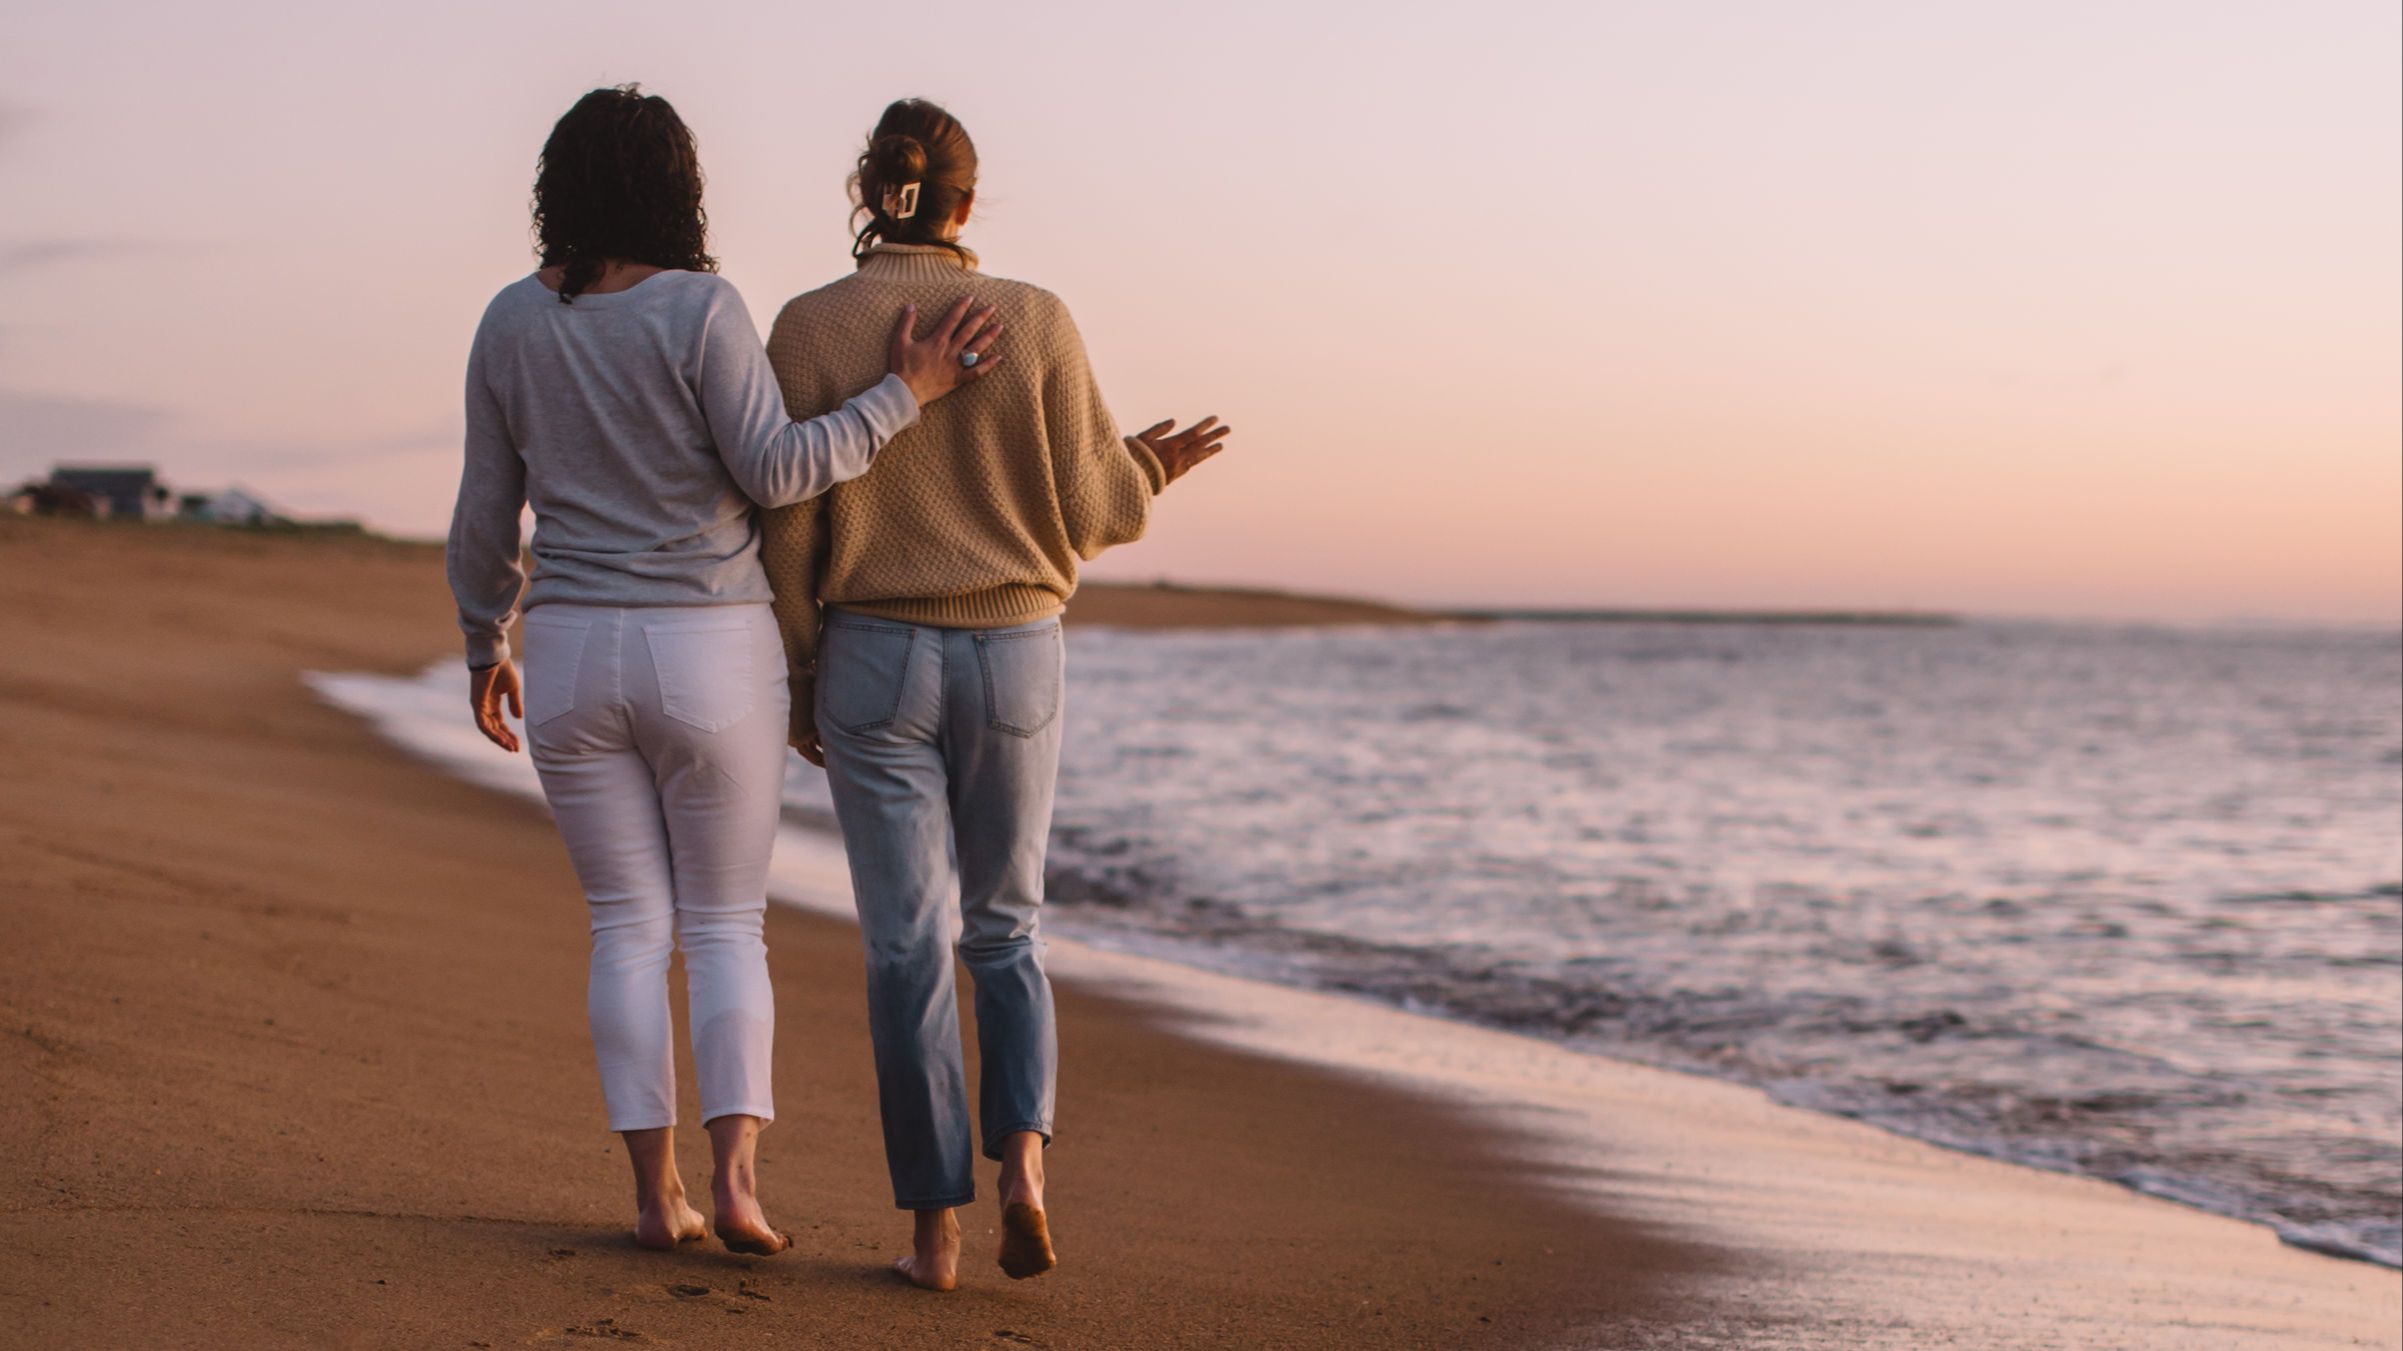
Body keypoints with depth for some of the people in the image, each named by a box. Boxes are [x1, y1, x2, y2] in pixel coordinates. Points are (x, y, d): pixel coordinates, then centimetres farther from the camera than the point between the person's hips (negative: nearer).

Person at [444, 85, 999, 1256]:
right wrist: (904, 394, -8)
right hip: (711, 655, -3)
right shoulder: (702, 311, -11)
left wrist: (484, 649, 17)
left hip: (573, 655, 3)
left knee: (629, 930, 10)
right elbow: (775, 472, -15)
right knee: (726, 929, 7)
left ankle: (655, 1195, 6)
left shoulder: (512, 323, 1)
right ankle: (734, 1178, -7)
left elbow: (487, 511, 5)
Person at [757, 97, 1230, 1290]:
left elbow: (790, 523, -5)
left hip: (874, 660, -1)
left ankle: (935, 1230, 5)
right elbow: (1081, 508, -1)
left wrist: (800, 674, 7)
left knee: (907, 946, 5)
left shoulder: (808, 330, -5)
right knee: (1004, 930, 16)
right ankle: (1021, 1162, -4)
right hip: (1013, 656, 1)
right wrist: (1153, 468, 21)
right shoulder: (1036, 322, -4)